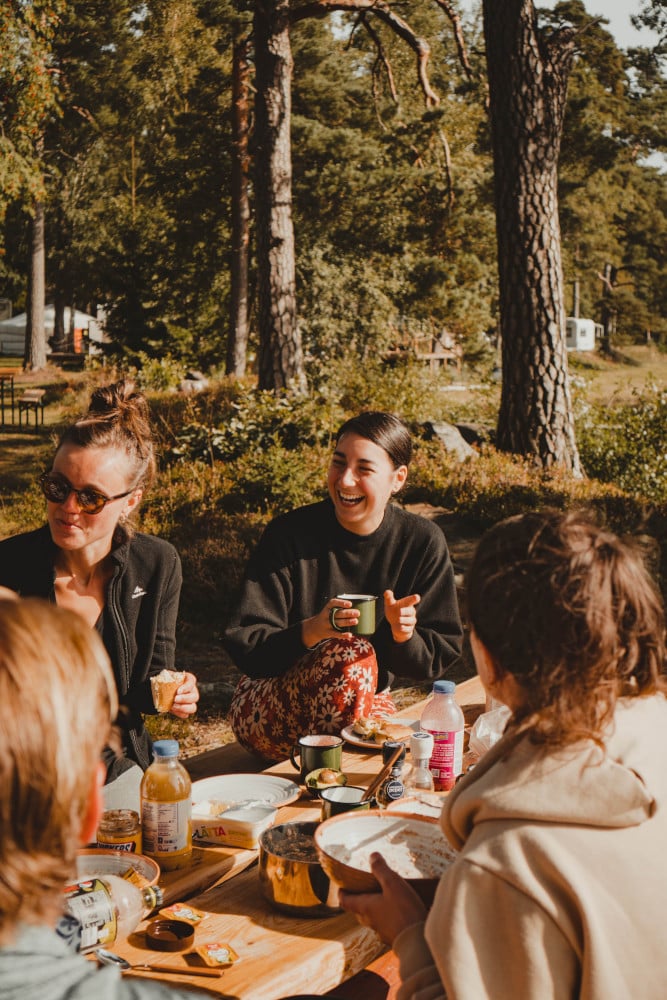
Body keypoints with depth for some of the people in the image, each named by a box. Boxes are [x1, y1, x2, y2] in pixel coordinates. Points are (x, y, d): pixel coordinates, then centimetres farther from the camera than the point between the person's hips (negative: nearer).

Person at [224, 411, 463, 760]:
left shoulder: (423, 542, -5)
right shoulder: (289, 533, -13)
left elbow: (439, 655, -2)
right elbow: (244, 647, -17)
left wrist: (404, 636, -25)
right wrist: (312, 630, -35)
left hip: (365, 704, 3)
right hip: (266, 711, -3)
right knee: (353, 653, -31)